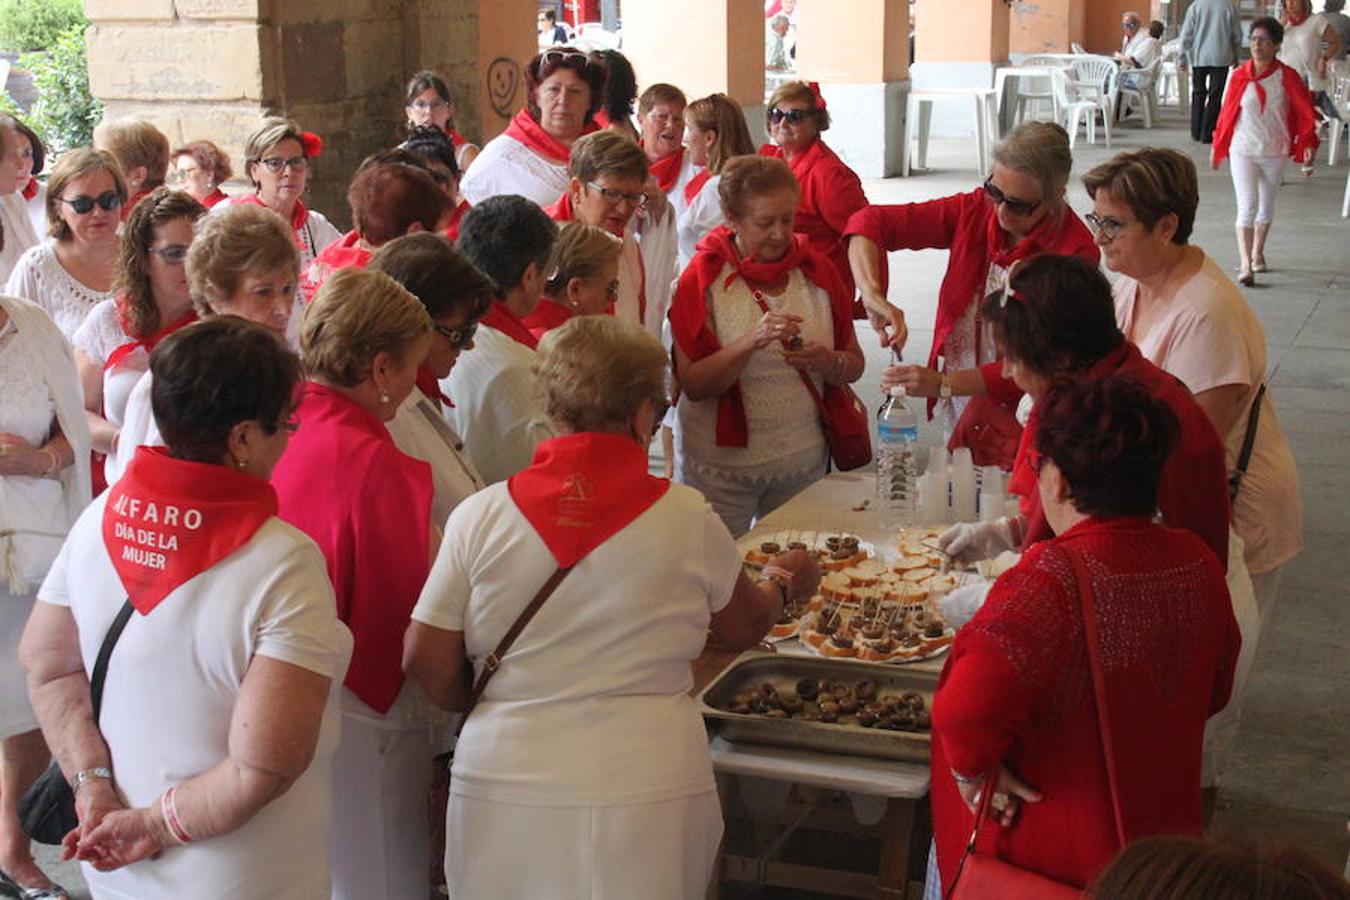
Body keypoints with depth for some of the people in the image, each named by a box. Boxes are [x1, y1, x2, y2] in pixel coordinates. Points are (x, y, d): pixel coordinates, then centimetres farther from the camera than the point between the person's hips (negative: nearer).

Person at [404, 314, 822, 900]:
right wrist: (782, 584, 34)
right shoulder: (686, 518, -6)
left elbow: (426, 662, -1)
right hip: (648, 801, -1)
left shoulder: (480, 516, -5)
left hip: (504, 790, 1)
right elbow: (744, 628, 12)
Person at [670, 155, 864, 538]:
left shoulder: (816, 271, 4)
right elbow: (693, 385, -13)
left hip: (803, 461, 3)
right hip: (721, 464, -3)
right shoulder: (704, 277, -7)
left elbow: (854, 366, 8)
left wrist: (827, 362, -14)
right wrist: (753, 342, -27)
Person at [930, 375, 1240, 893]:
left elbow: (964, 710, -41)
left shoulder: (1051, 579, -29)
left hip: (1046, 861, -6)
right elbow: (1214, 692, 11)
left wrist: (974, 772, -20)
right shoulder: (1198, 564, -6)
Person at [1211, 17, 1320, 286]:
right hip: (1243, 151, -2)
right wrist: (1217, 146, 11)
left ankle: (1257, 254, 36)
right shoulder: (1239, 75, -6)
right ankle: (1245, 265, -17)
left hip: (1274, 152, 2)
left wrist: (1308, 144, -13)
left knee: (1266, 206, 17)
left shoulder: (1287, 77, -7)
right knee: (1247, 206, -13)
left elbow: (1305, 112, -3)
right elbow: (1227, 111, 4)